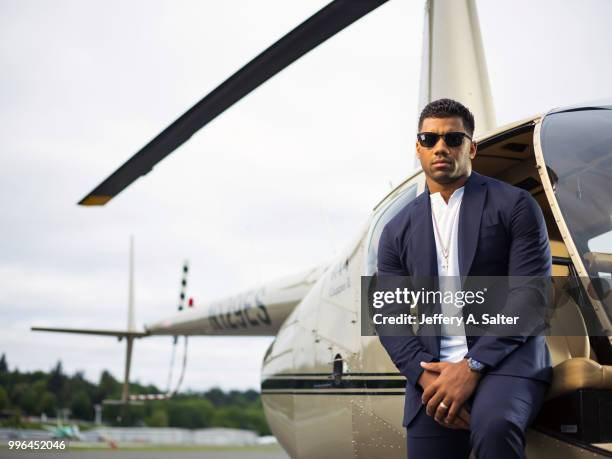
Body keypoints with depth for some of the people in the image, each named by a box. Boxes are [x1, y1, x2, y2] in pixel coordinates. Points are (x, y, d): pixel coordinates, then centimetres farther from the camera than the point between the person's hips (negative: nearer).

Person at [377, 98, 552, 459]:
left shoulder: (514, 206, 5)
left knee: (494, 429, -33)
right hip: (433, 374, 4)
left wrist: (472, 367, -15)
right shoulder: (397, 232, 16)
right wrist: (426, 376, -10)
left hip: (505, 358, -4)